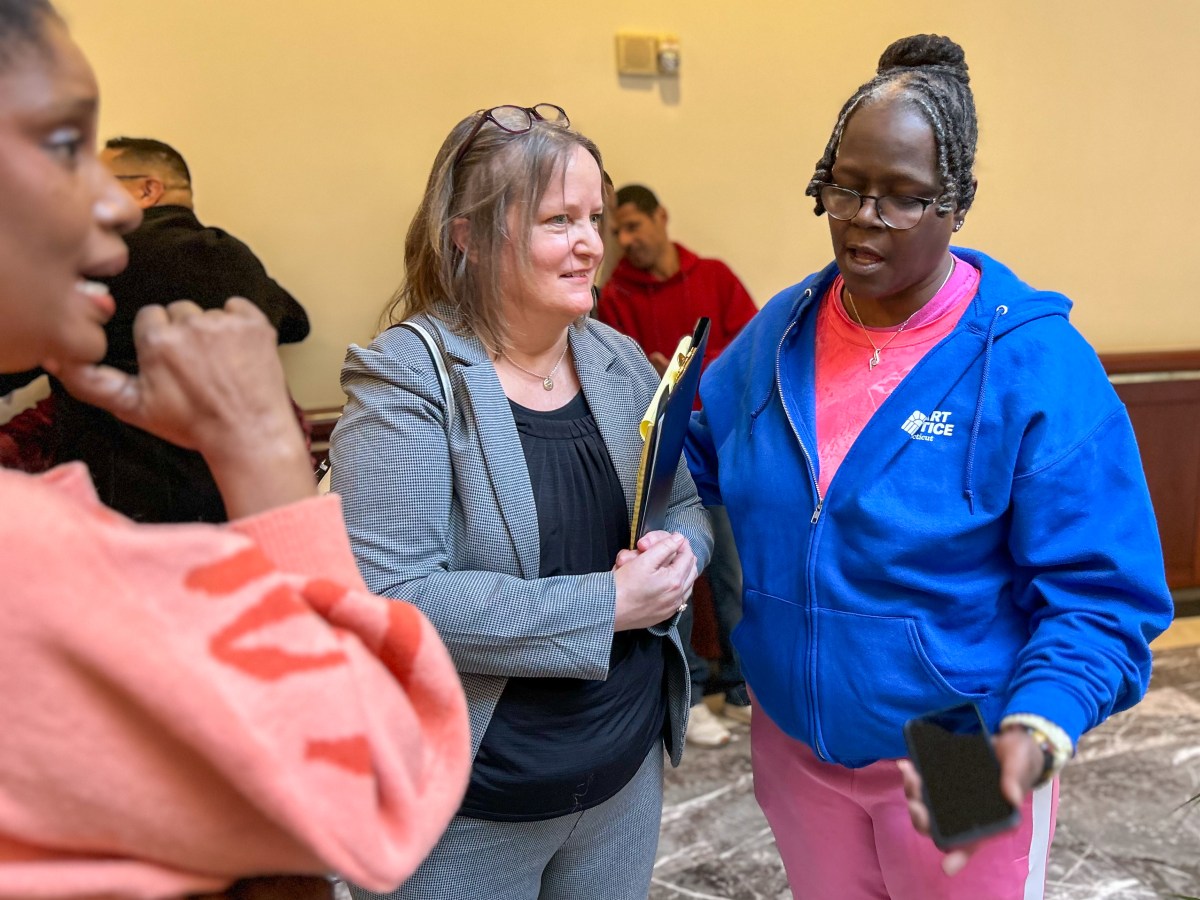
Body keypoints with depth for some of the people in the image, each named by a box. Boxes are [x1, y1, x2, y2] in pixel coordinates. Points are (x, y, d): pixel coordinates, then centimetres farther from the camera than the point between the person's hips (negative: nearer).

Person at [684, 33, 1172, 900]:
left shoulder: (1038, 365, -17)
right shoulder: (778, 334, -3)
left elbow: (1098, 596, -16)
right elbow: (700, 460, 10)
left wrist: (1036, 737, -30)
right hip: (795, 746, 4)